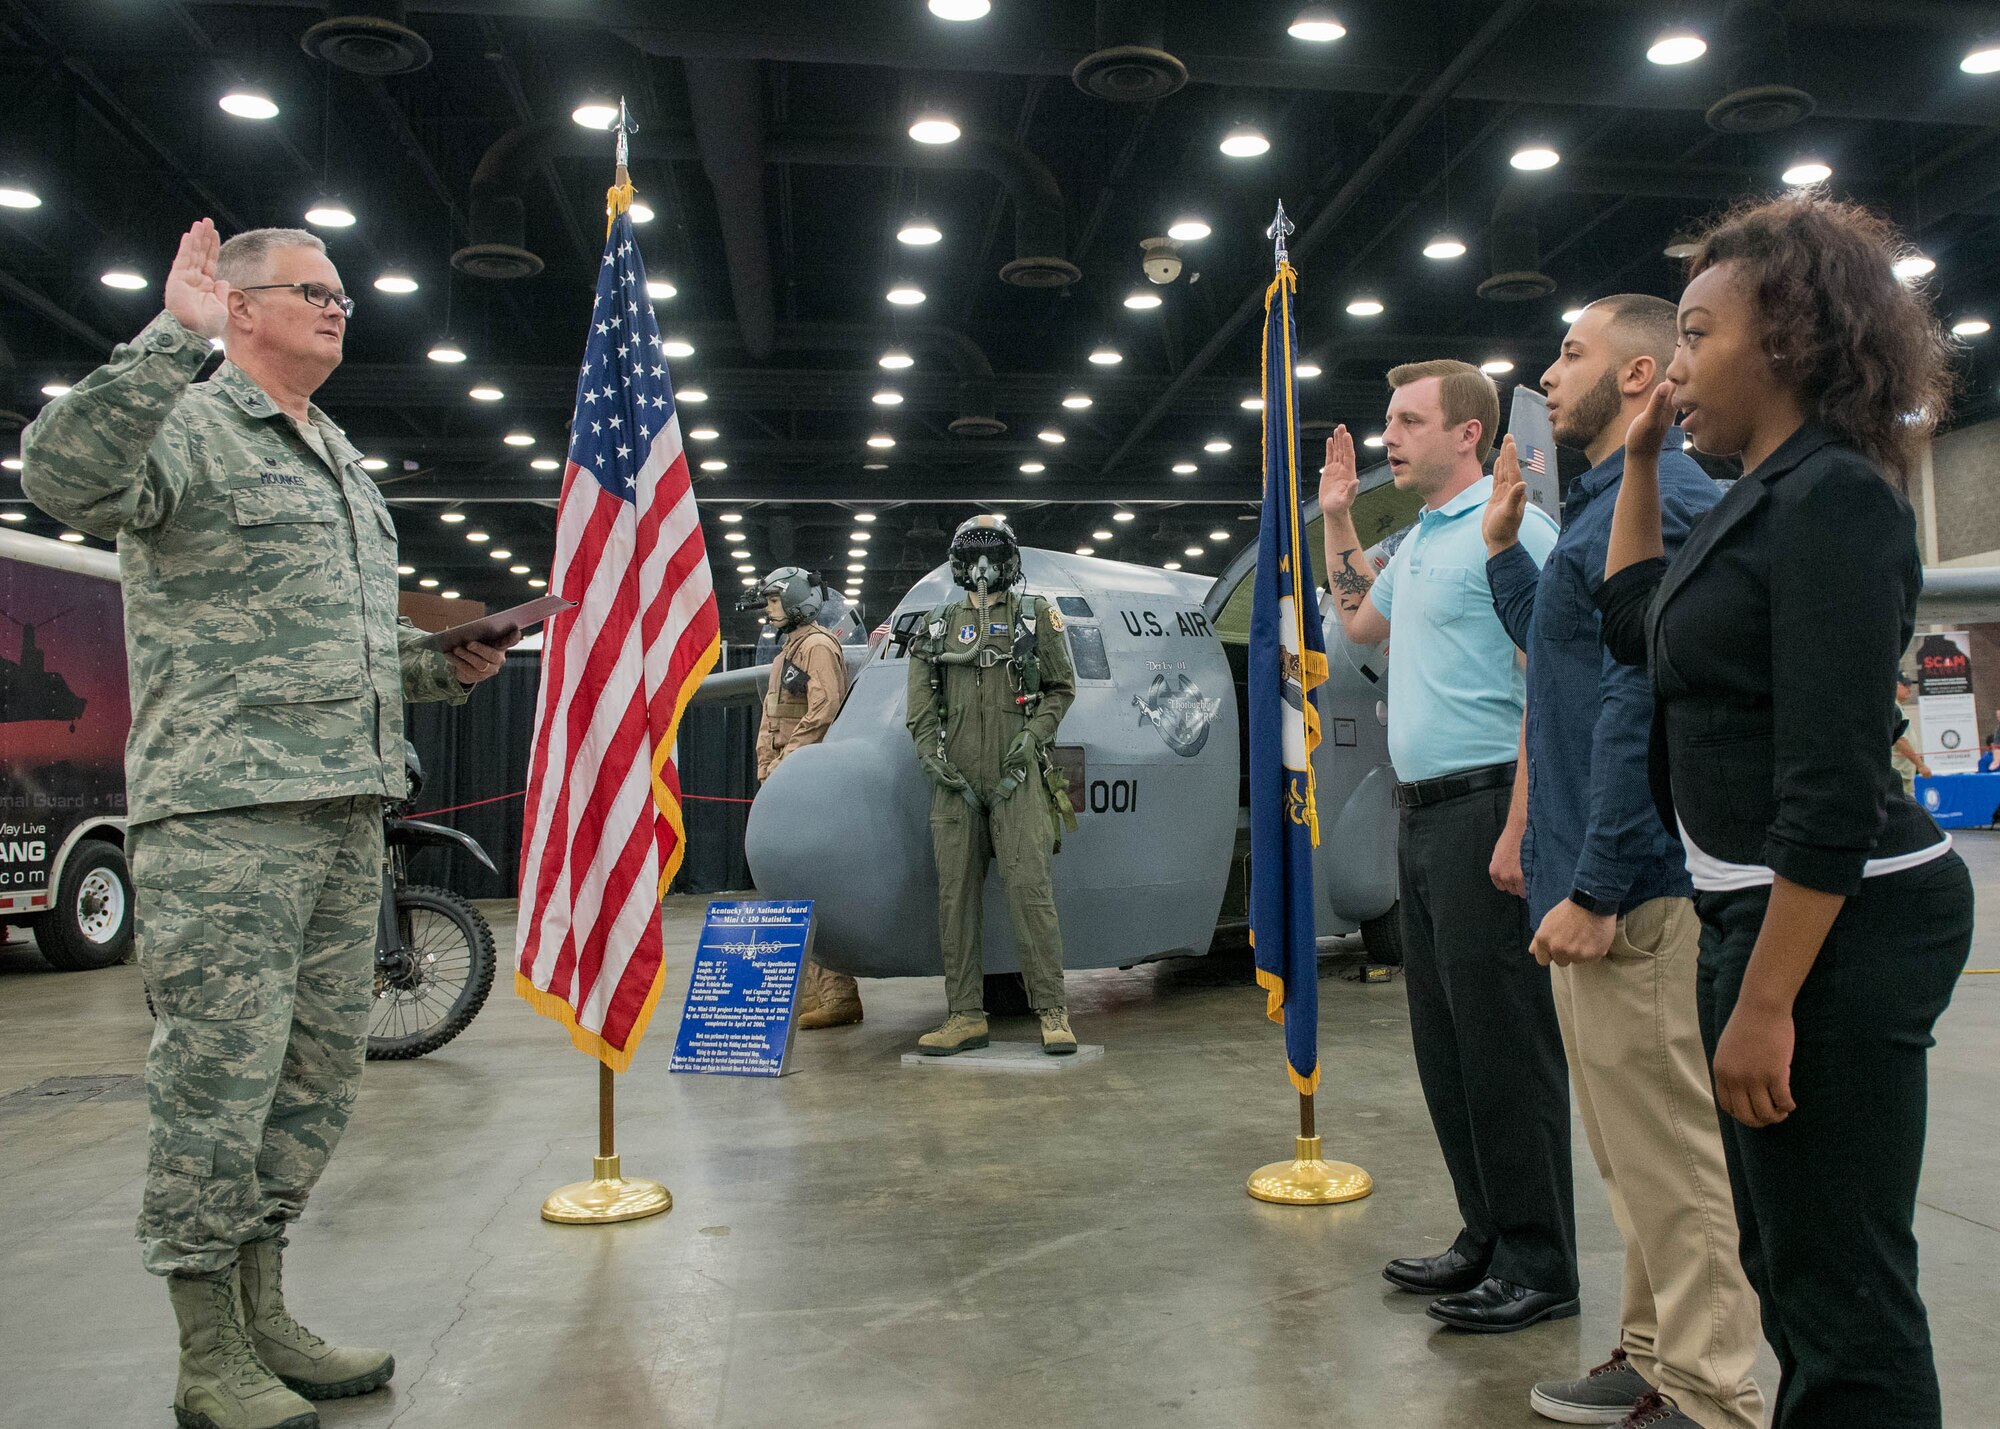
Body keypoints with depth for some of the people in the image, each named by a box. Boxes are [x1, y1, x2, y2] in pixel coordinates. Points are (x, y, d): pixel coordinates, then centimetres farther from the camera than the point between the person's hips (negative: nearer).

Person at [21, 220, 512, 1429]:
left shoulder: (343, 463, 23)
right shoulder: (187, 426, -2)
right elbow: (66, 476, -24)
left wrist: (447, 662, 12)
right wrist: (174, 336, -25)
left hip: (349, 810, 8)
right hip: (223, 812, -8)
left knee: (321, 1073, 12)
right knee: (220, 1080, -3)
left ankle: (263, 1318, 26)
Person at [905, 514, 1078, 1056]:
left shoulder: (1035, 617, 9)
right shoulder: (937, 627, 15)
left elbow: (1062, 687, 10)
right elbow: (920, 705, 13)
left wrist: (1034, 734, -5)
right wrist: (931, 753, -2)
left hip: (1015, 776, -3)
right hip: (955, 780, 3)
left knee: (1029, 888, -9)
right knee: (956, 894, 2)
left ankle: (1052, 1011, -3)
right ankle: (965, 1016, 8)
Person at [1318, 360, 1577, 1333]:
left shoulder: (1508, 528, -10)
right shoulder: (1417, 540, 18)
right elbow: (1360, 623, 36)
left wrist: (1520, 829, -23)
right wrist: (1338, 521, 27)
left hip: (1484, 812, -9)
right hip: (1421, 814, 9)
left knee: (1504, 1045, -3)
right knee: (1444, 1042, 13)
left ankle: (1538, 1269, 9)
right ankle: (1487, 1239, 25)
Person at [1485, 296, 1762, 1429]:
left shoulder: (1656, 498, -14)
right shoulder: (1609, 499, 18)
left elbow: (1639, 703, -23)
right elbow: (1563, 654, 29)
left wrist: (1595, 889, -23)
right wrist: (1503, 541, 21)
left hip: (1632, 889, -11)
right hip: (1599, 877, 11)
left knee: (1670, 1156, -1)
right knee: (1637, 1155, 19)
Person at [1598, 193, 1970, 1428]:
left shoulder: (1833, 501, -16)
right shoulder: (1765, 498, 12)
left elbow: (1834, 785, -22)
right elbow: (1633, 624, 27)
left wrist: (1765, 1001, -23)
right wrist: (1639, 460, 20)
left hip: (1839, 923, -10)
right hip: (1762, 908, 10)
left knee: (1841, 1285, 0)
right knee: (1788, 1263, 22)